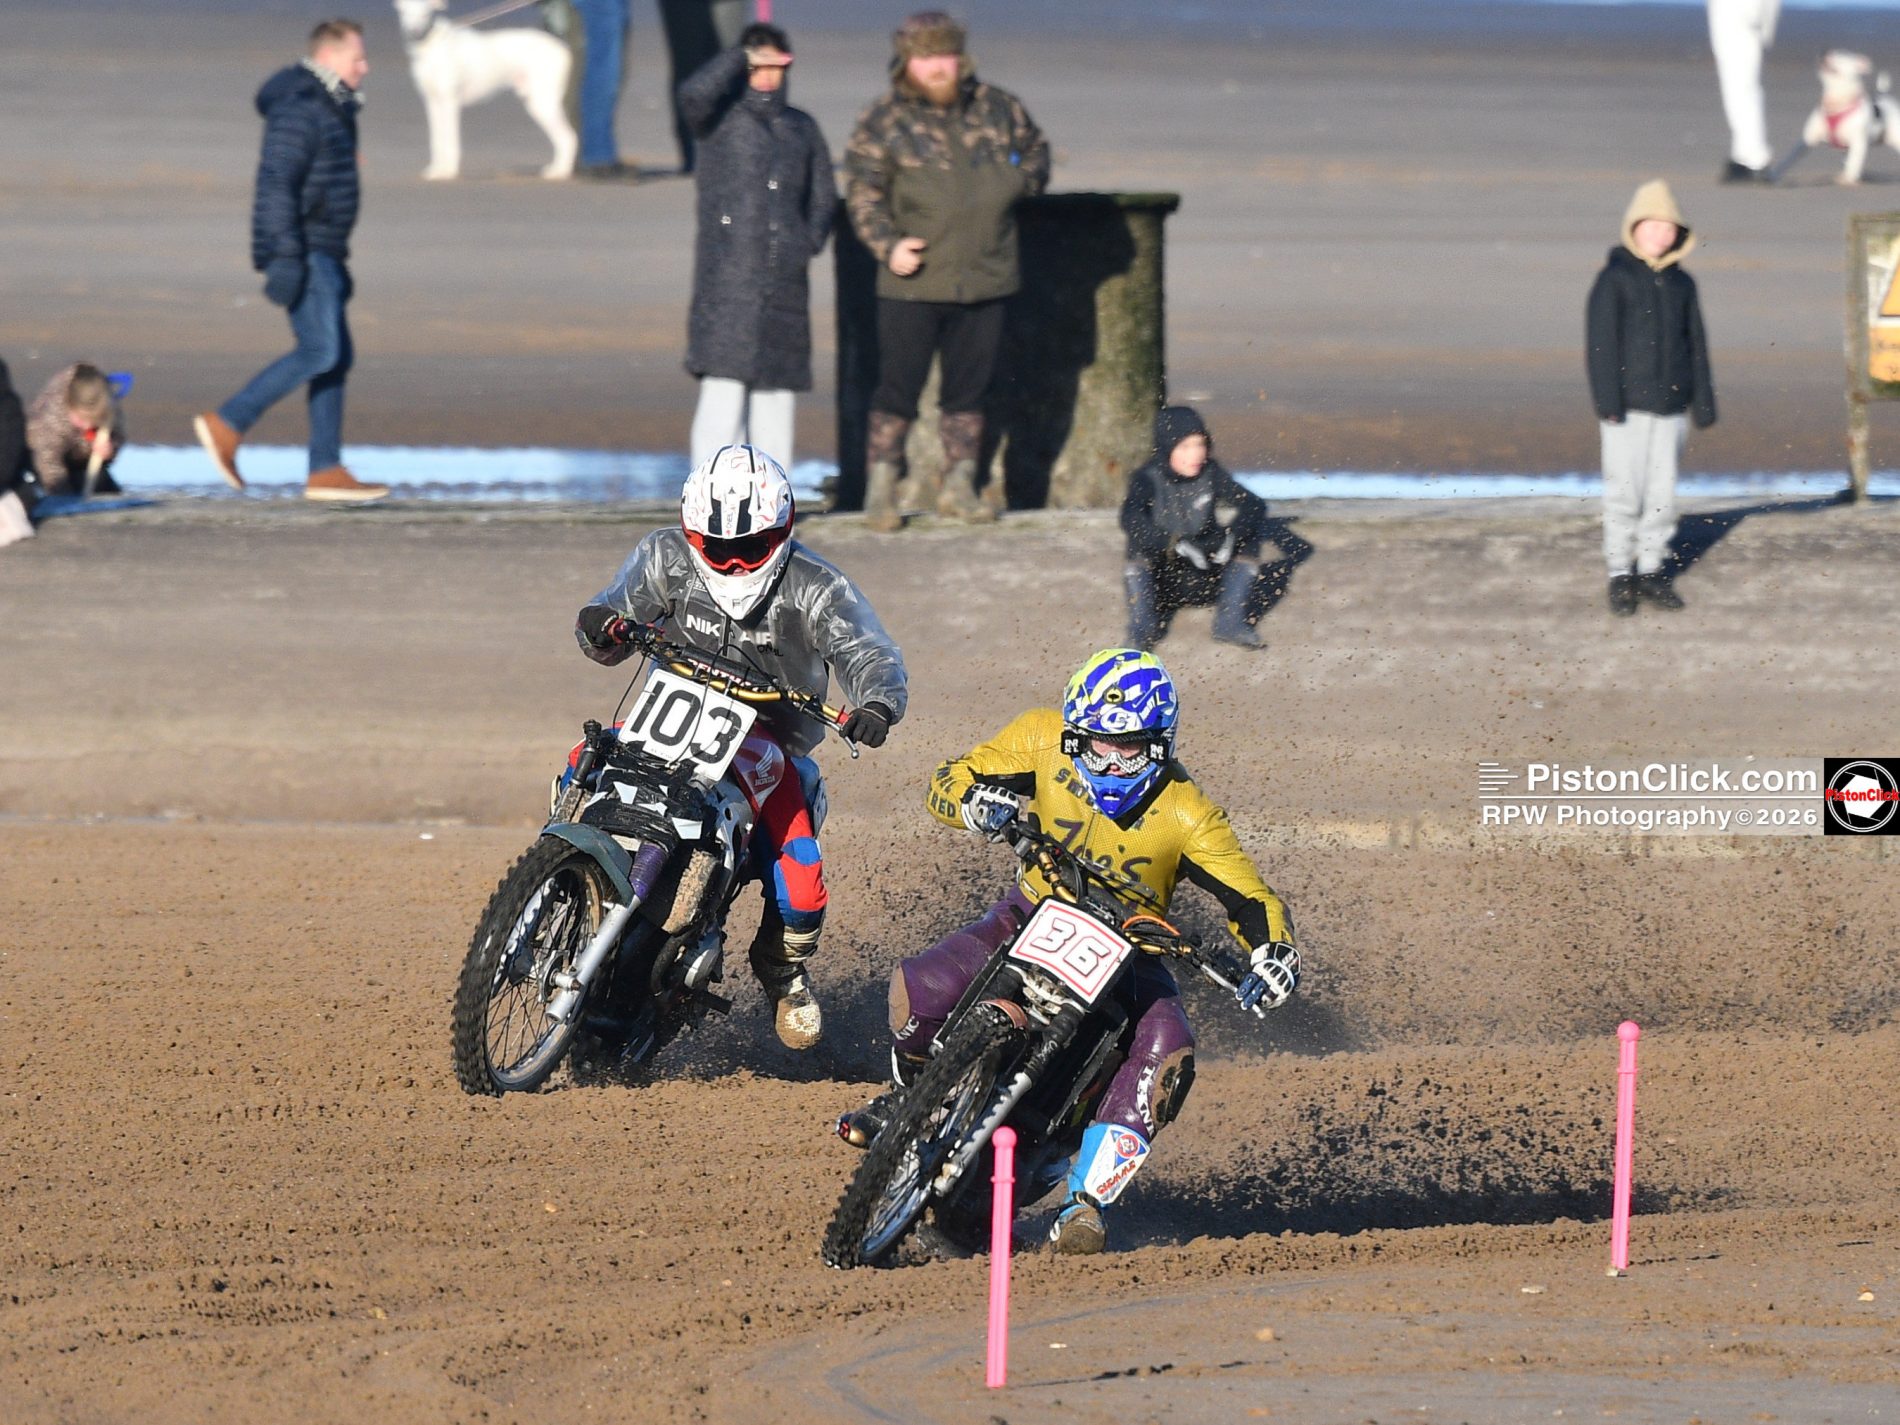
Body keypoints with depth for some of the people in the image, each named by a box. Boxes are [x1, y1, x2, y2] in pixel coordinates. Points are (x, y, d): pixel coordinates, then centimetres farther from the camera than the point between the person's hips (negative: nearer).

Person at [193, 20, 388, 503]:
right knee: (320, 351, -15)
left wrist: (337, 263, 26)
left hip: (321, 255, 10)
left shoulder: (330, 109, 18)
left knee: (336, 357, 7)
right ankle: (227, 424, -11)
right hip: (301, 253, -10)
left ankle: (326, 471, 7)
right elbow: (276, 184, -22)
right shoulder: (298, 109, -14)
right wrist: (286, 258, -28)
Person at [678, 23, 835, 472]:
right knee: (723, 389, -12)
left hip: (784, 282, 5)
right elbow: (695, 93, -20)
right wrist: (741, 57, -8)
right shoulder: (721, 118, 3)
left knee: (776, 393, 6)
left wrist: (809, 245, 8)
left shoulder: (802, 128, 17)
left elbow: (823, 198, 24)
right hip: (727, 279, -5)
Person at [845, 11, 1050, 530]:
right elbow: (864, 192, -4)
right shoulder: (885, 122, -2)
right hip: (913, 286, -3)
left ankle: (959, 486, 18)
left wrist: (1023, 180, 4)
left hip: (984, 280, 3)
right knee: (898, 387, -4)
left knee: (969, 388, 9)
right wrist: (888, 244, -19)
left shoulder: (997, 109, 9)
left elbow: (1035, 148, 25)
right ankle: (880, 488, 5)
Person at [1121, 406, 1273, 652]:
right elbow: (1131, 519, -34)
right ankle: (1142, 625, -28)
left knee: (1249, 538, -15)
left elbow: (1253, 505, -12)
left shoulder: (1210, 475, -3)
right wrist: (1178, 544, -43)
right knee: (1139, 542, -31)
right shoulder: (1148, 479, -14)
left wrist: (1230, 535, -32)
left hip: (1204, 581, 3)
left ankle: (1230, 622, -19)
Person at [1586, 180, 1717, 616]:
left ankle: (1651, 568, 16)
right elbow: (1601, 344, -6)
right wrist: (1608, 401, -13)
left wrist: (1703, 402, 13)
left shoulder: (1681, 285, 11)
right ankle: (1621, 571, 5)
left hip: (1670, 405, 4)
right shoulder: (1614, 281, -3)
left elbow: (1696, 346, 16)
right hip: (1627, 407, -4)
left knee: (1662, 493, 7)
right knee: (1624, 491, -4)